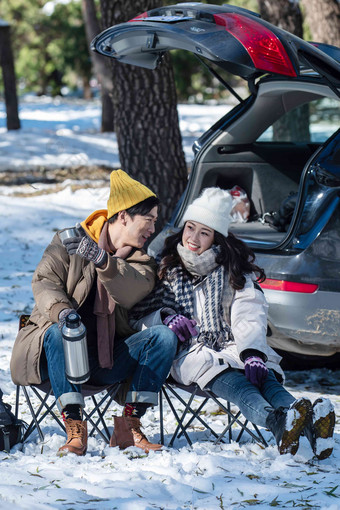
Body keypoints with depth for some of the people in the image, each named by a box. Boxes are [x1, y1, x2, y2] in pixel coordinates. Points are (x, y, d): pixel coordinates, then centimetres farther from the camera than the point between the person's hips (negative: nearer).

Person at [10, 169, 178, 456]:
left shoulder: (142, 260, 10)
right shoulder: (68, 242, 3)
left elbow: (131, 291, -13)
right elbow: (44, 281, -10)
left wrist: (102, 260, -32)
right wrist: (61, 310, -32)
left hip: (109, 358, 3)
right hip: (59, 353, -3)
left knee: (165, 336, -19)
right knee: (59, 332, -37)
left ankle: (129, 426, -21)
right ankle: (75, 429, -37)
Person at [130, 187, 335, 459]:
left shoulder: (234, 268, 11)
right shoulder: (166, 268, 14)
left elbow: (249, 315, -5)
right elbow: (137, 315, 13)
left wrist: (252, 353, -24)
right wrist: (165, 317, -10)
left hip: (233, 346, 2)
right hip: (189, 352, -2)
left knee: (264, 375, -34)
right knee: (231, 381, -36)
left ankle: (309, 420, -63)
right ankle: (277, 421, -66)